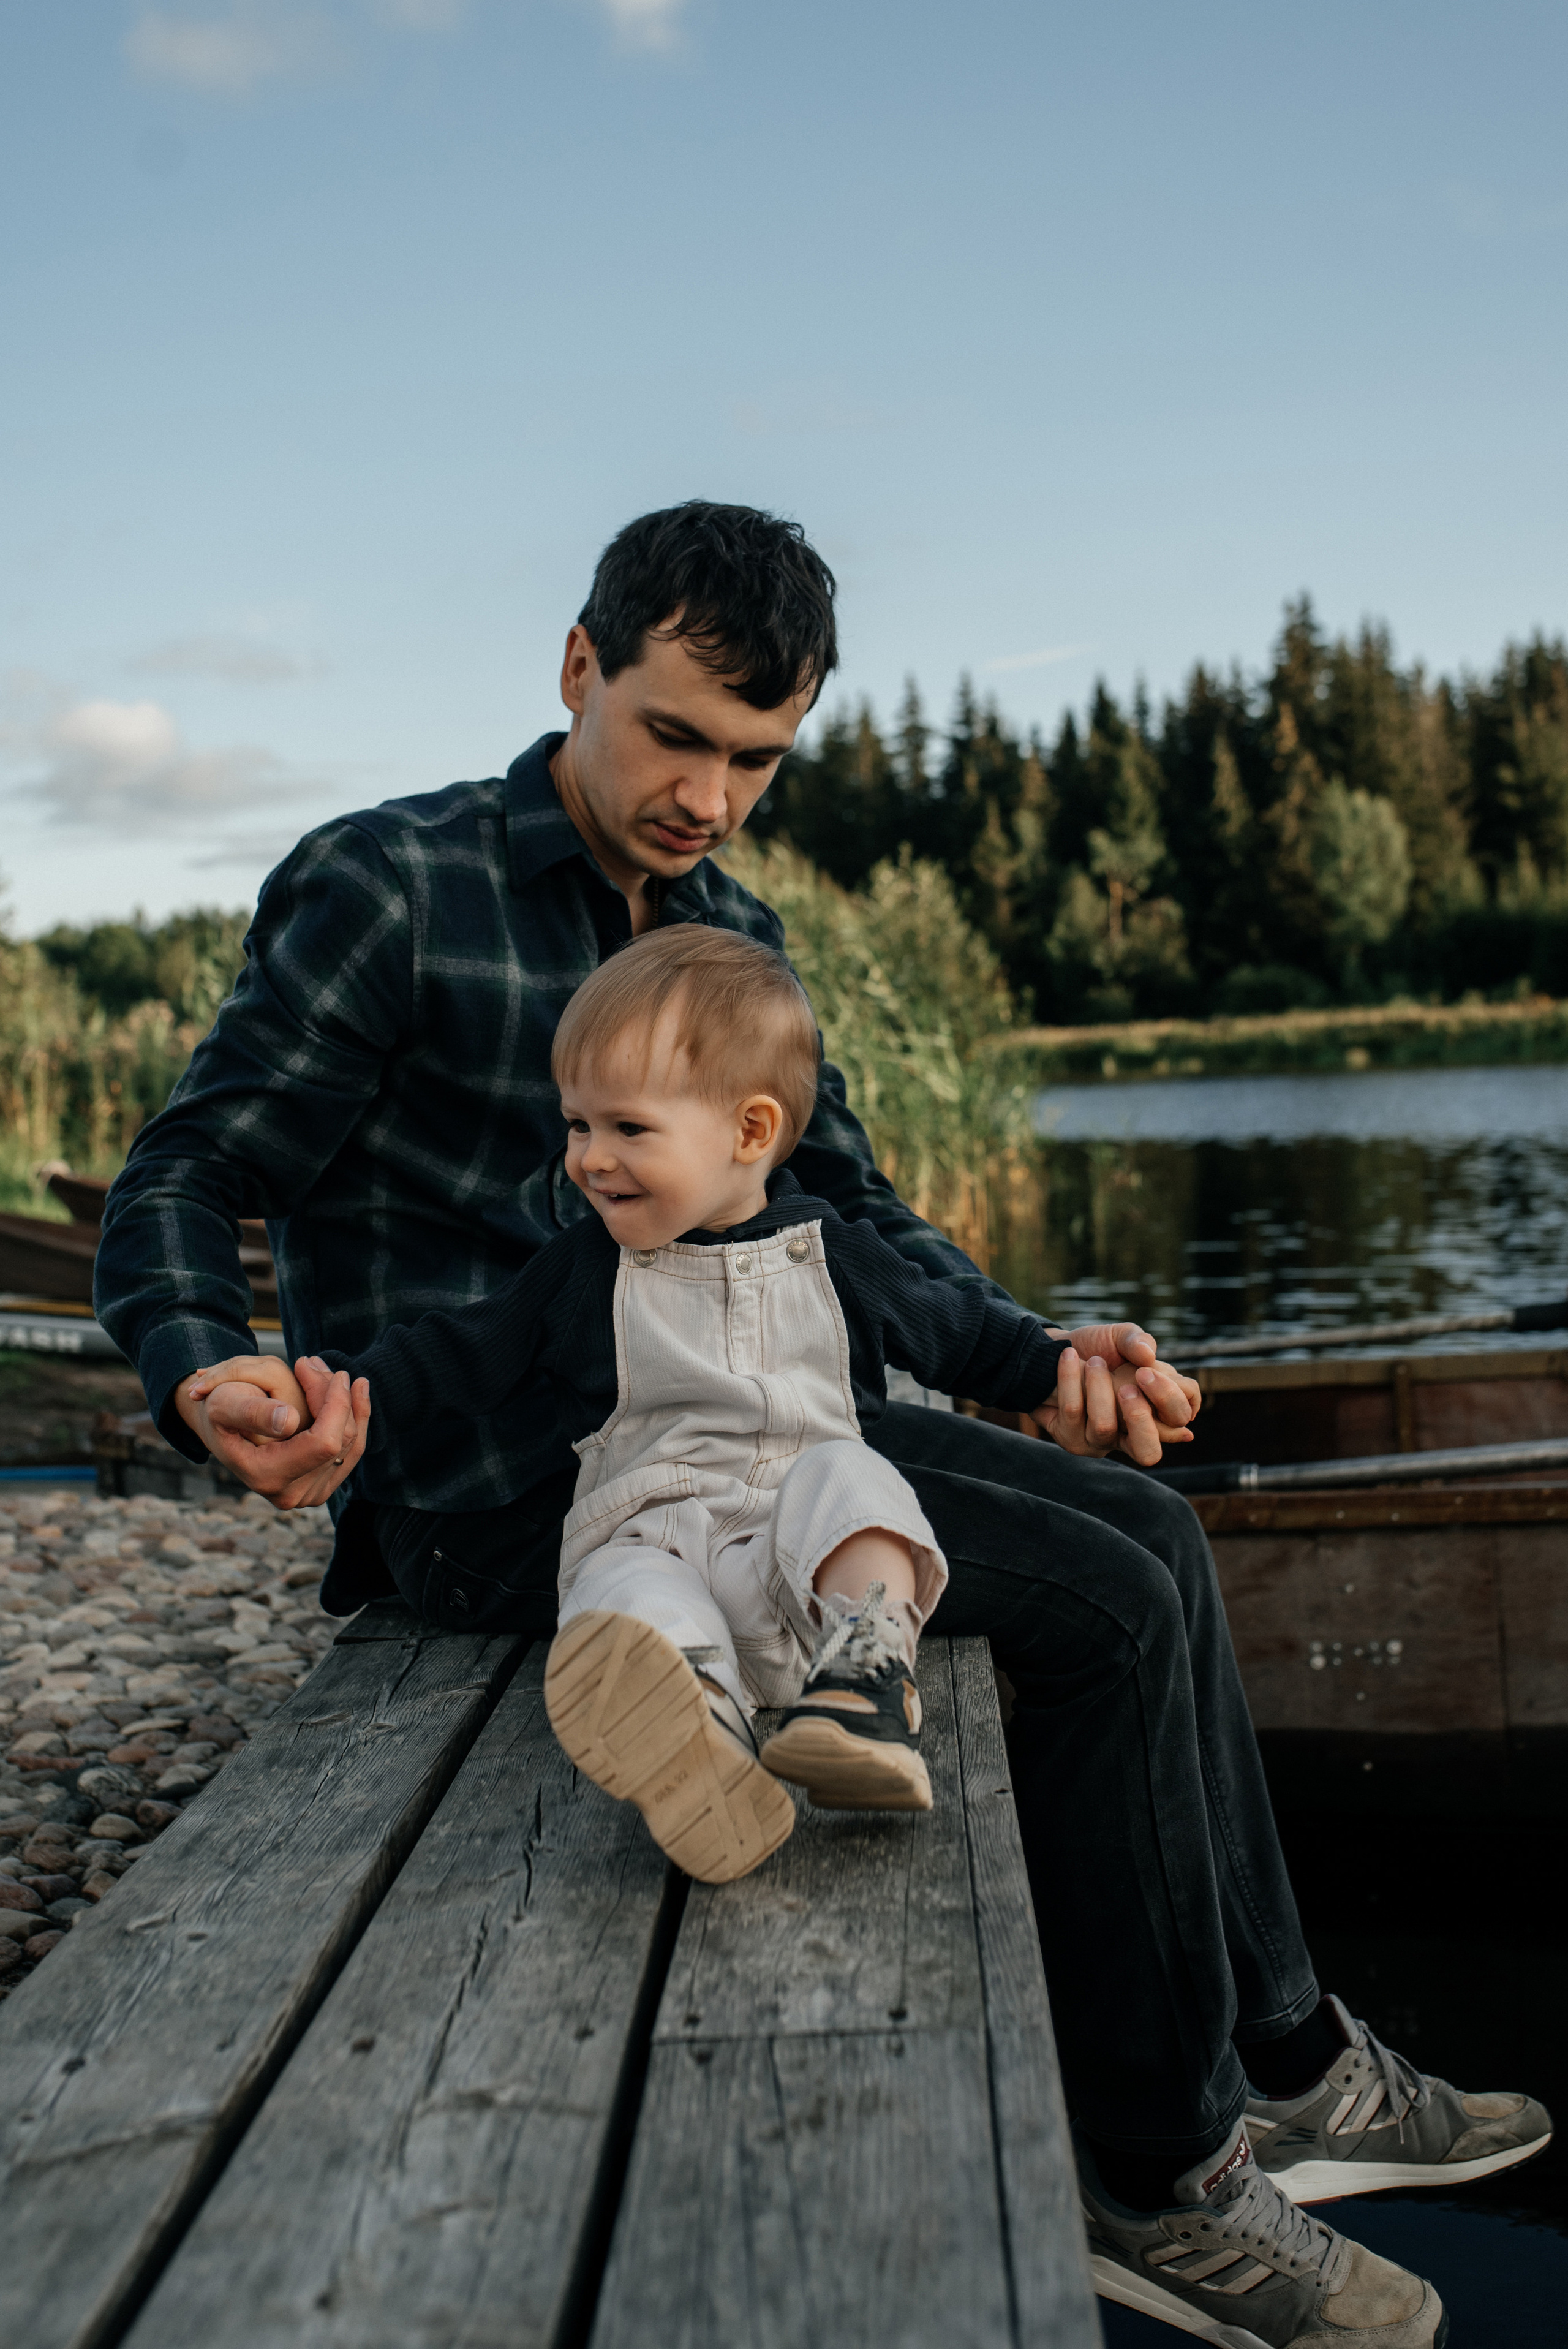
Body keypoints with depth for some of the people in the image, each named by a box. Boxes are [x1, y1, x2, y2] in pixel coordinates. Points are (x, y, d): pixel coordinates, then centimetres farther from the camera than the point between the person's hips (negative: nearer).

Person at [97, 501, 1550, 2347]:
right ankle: (1163, 2178, 0)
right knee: (1101, 1608, -16)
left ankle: (1280, 2059, 14)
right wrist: (211, 1386, -31)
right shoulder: (387, 888, -9)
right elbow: (177, 1191, -9)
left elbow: (845, 1210, 16)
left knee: (1144, 1527, 1)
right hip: (503, 1494, -8)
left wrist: (1037, 1354, -1)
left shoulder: (731, 933, 14)